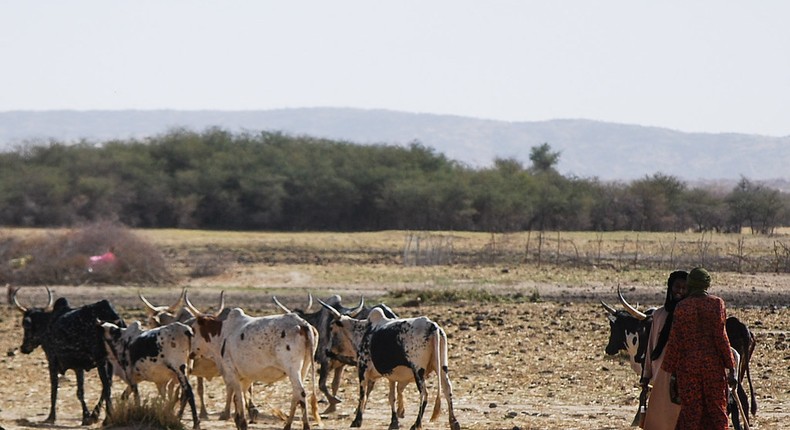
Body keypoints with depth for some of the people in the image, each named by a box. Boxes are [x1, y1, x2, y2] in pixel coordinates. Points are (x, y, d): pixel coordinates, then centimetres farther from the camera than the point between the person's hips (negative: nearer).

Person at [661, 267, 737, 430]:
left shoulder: (681, 307, -3)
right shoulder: (716, 303, -2)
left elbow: (675, 341, -3)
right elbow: (721, 337, -6)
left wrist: (672, 373, 3)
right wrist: (731, 368, -3)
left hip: (687, 366, 0)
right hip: (714, 365, 0)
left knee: (690, 414, 4)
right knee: (717, 412, 7)